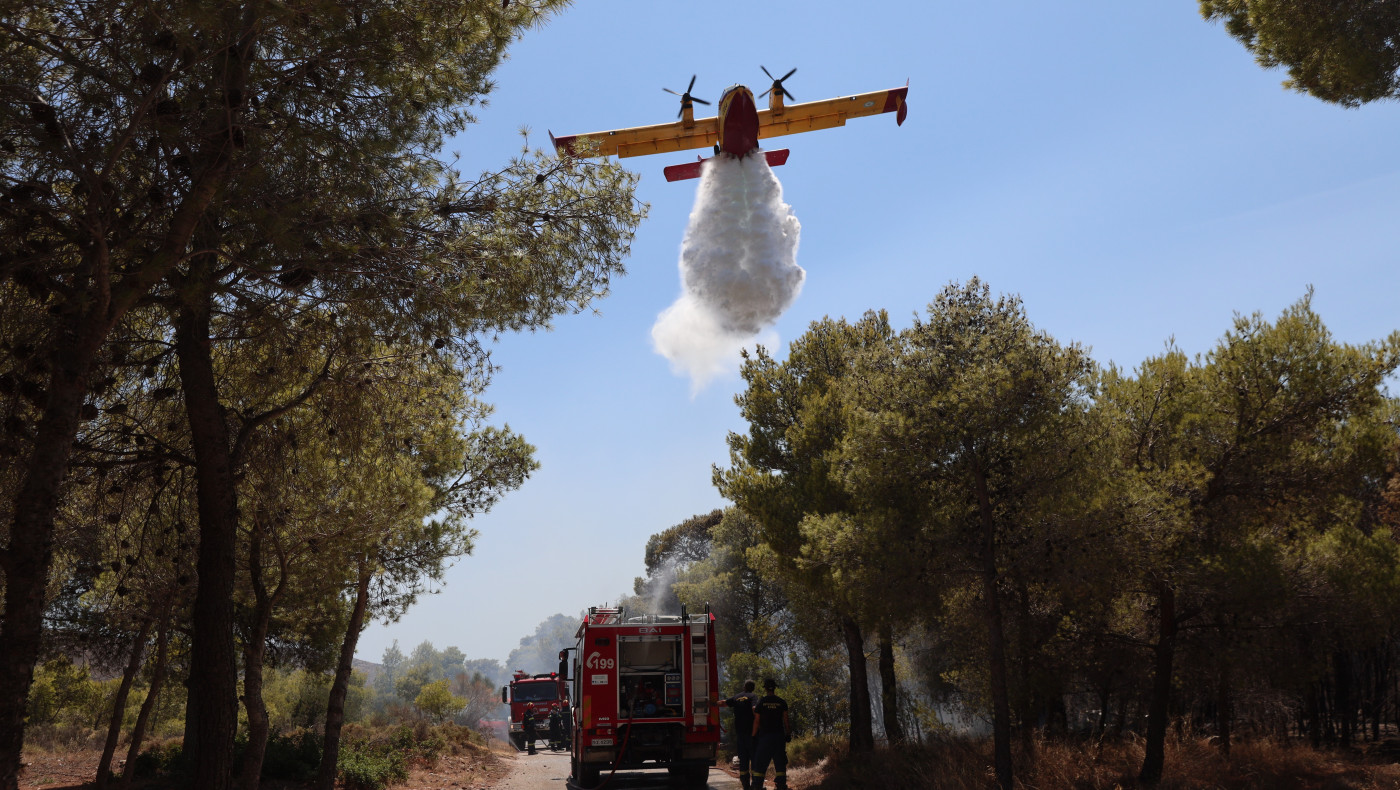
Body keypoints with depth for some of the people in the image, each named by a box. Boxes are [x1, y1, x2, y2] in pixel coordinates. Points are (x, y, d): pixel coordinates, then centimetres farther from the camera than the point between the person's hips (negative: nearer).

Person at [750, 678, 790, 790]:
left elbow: (756, 721, -1)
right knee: (780, 761, 7)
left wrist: (753, 735, 5)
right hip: (779, 735, 1)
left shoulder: (761, 702, -2)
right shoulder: (782, 702, 1)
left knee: (760, 761, 4)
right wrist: (788, 733, 10)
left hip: (765, 735, -1)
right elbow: (785, 719, 1)